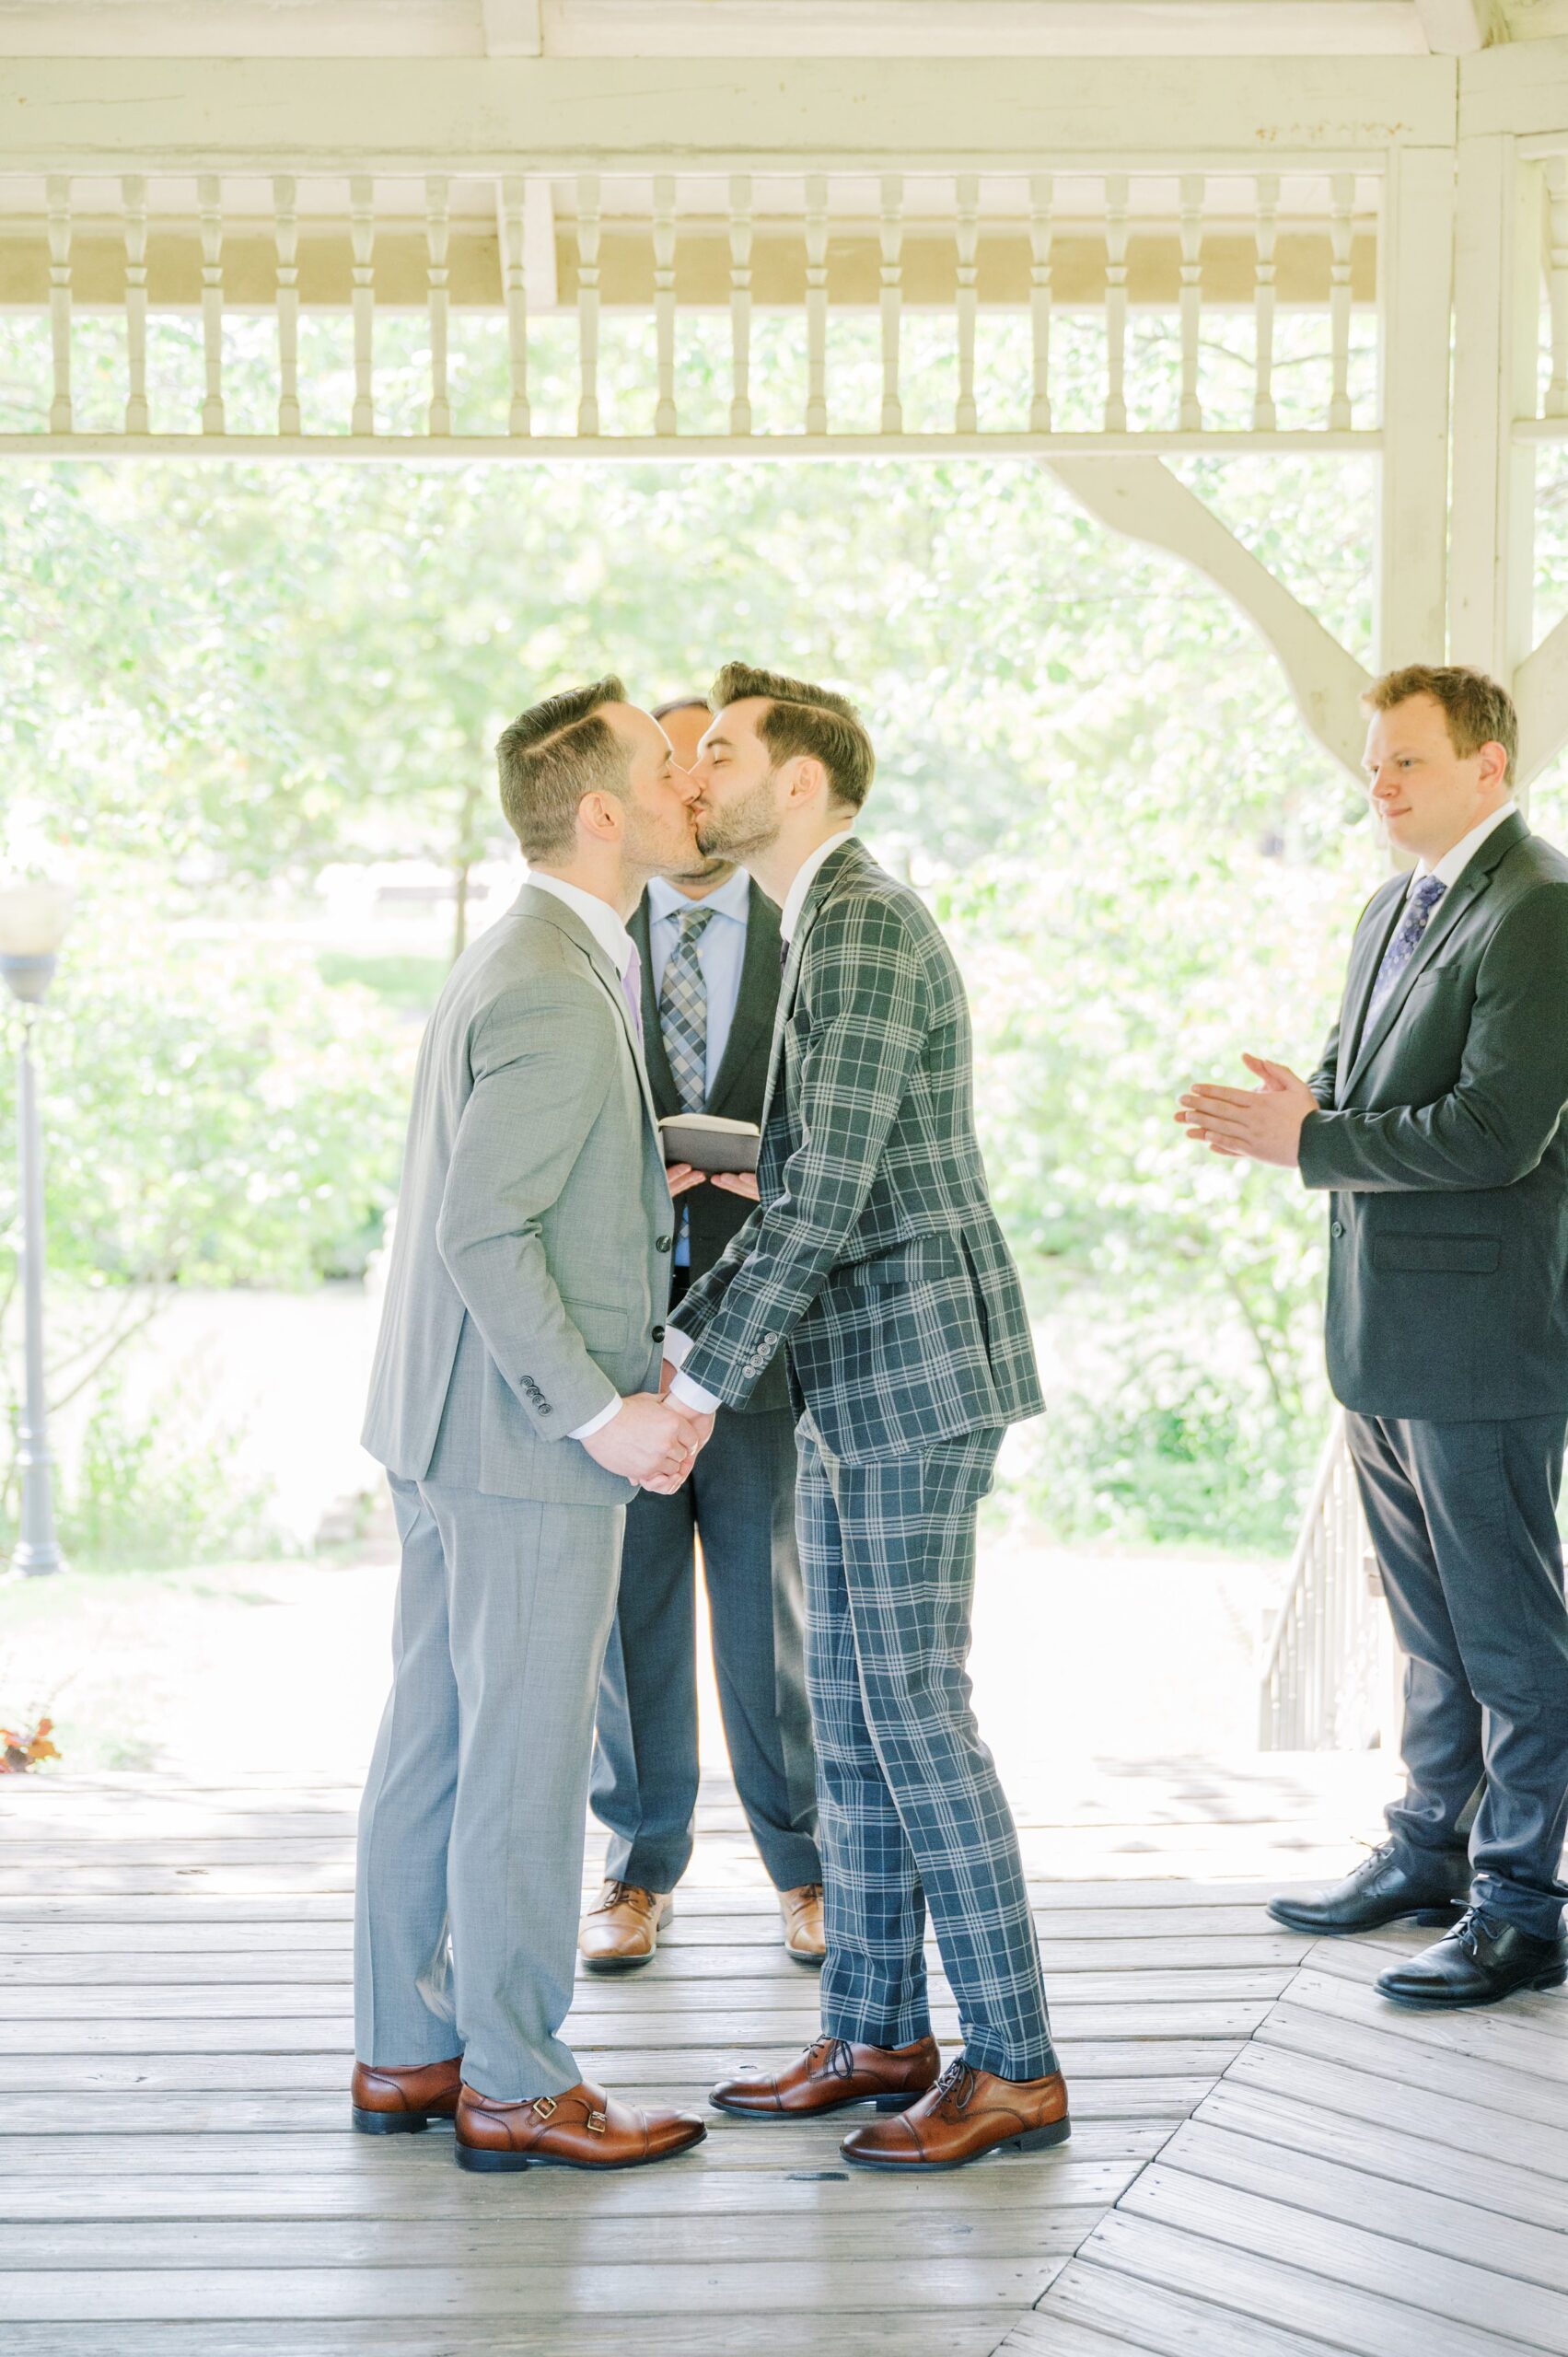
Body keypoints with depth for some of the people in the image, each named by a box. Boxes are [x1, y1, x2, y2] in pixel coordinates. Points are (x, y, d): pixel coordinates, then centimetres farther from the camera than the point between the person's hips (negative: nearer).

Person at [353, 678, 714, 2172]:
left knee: (437, 1742, 14)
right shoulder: (554, 994, -19)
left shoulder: (526, 962, 14)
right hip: (522, 1436, -10)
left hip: (456, 1429, 10)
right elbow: (482, 1235, -23)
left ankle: (406, 2050, 24)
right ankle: (513, 2085, 8)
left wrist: (650, 1186, 14)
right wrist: (601, 1413, -21)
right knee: (528, 1757, -1)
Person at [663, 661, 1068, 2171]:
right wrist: (678, 1343, 13)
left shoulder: (866, 930, -16)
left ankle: (1013, 2064, 2)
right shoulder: (826, 933, 17)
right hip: (858, 1374, 10)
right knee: (847, 1704, 13)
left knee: (913, 1706, -6)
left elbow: (825, 1199, -22)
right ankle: (876, 2033, 21)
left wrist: (700, 1385, -18)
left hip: (914, 1366, -10)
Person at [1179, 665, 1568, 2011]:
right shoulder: (1392, 912, 16)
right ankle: (1432, 1852, 31)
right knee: (1430, 1619, 19)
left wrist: (1307, 1142, -18)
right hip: (1386, 1333, 9)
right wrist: (1300, 1110, -1)